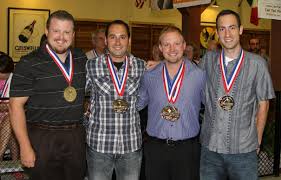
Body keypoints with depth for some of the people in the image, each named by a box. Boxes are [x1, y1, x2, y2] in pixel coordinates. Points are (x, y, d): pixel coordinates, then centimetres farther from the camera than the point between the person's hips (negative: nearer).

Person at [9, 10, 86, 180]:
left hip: (77, 136, 5)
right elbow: (16, 105, -10)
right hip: (42, 138, -4)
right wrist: (25, 147, -13)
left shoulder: (81, 58, 6)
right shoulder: (29, 63, -9)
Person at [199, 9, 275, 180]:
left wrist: (257, 140, 3)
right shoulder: (208, 60, 4)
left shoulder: (257, 63, -2)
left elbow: (263, 104, 4)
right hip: (210, 147, 2)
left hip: (244, 149, -1)